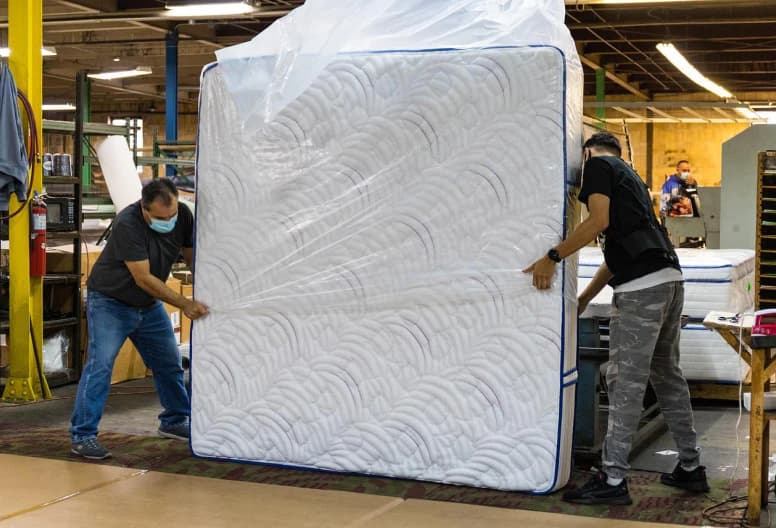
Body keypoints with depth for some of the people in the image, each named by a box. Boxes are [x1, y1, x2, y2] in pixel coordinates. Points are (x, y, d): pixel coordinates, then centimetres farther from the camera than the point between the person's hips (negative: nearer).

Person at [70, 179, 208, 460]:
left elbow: (192, 256, 2)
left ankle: (174, 421, 29)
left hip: (149, 304, 7)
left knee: (170, 363, 11)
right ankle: (82, 434, -8)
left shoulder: (183, 215, -12)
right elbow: (143, 279, -30)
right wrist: (185, 304, -31)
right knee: (100, 364, -14)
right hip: (110, 302, -6)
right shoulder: (128, 223, -31)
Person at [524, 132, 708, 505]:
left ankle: (613, 481, -3)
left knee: (626, 382, -7)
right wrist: (582, 301, 31)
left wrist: (552, 257, -8)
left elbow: (599, 221, -13)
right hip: (669, 279, 9)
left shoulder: (597, 164, 4)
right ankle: (690, 467, 24)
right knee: (668, 376, 17)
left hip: (642, 287, -9)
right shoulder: (629, 175, 30)